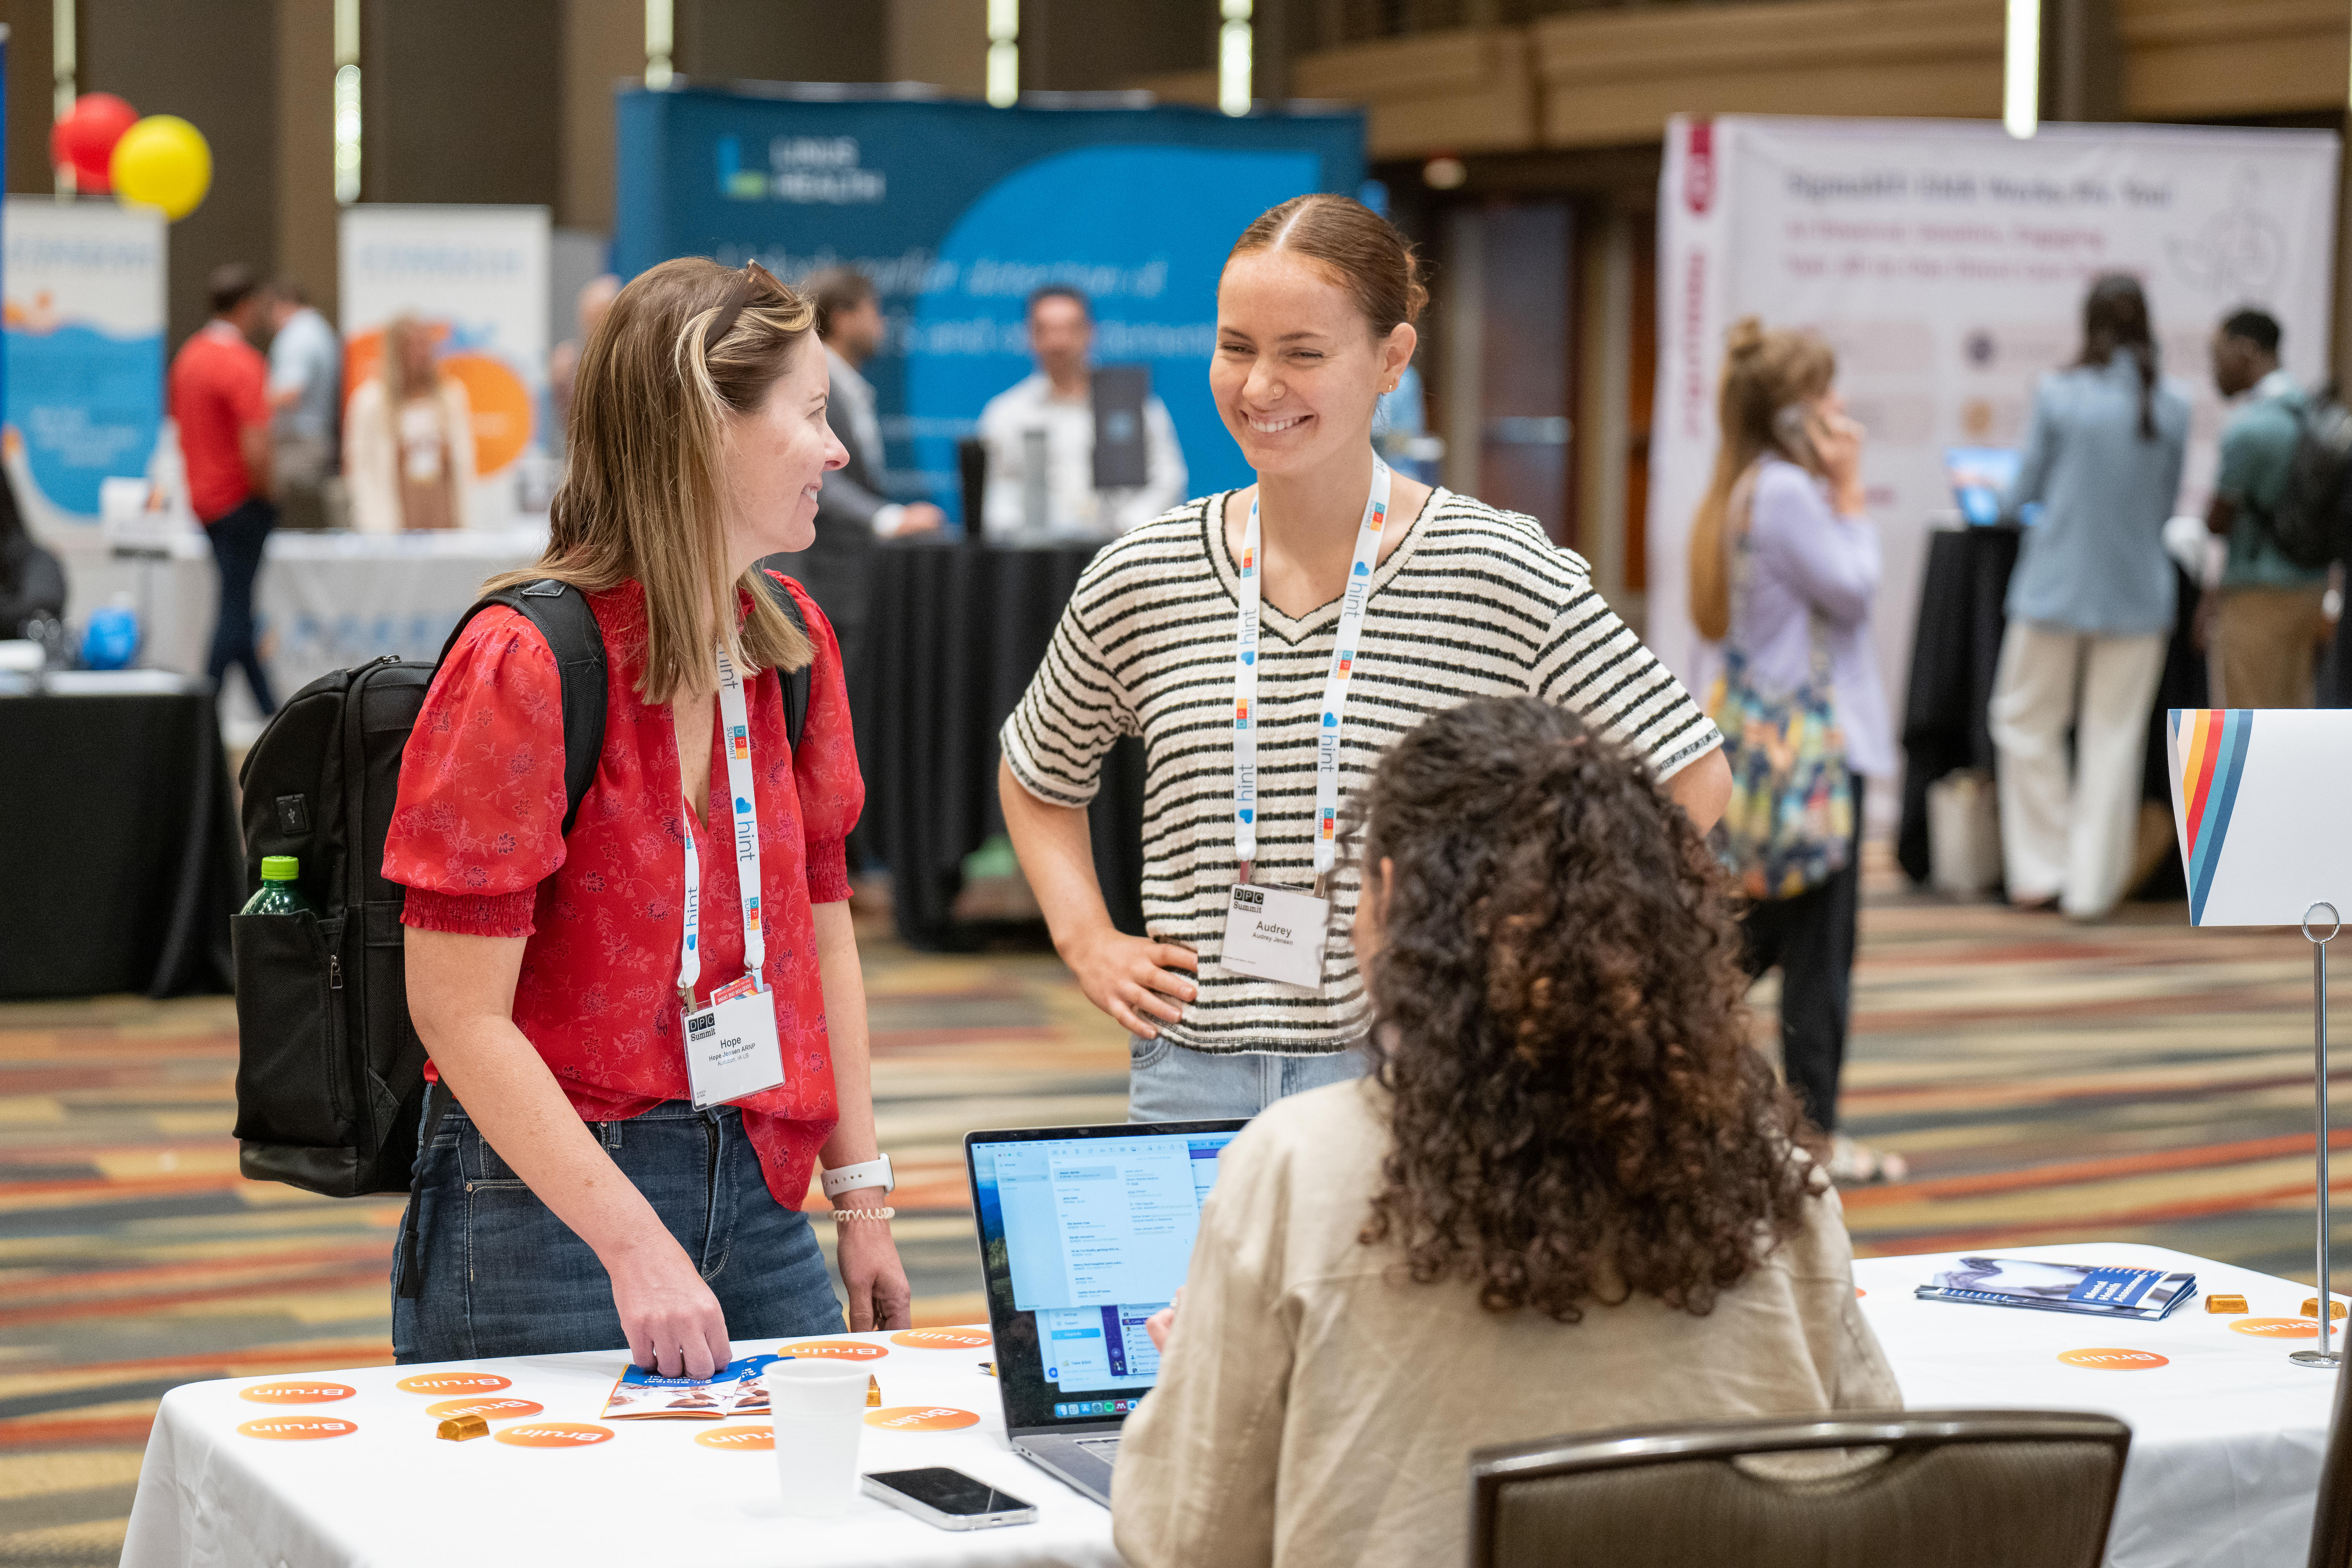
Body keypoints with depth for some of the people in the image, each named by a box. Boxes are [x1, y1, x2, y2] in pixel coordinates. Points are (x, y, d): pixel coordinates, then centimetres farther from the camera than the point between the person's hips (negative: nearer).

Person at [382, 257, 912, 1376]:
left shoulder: (794, 644, 7)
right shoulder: (525, 664, -16)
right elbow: (459, 1014, -18)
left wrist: (862, 1199, 9)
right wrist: (633, 1241, -23)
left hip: (757, 1192, 7)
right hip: (546, 1201, -6)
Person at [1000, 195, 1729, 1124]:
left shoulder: (1499, 576, -5)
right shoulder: (1136, 584, 5)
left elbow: (1690, 778, 1)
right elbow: (1038, 778, 23)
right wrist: (1088, 942, 10)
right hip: (1190, 1078, 3)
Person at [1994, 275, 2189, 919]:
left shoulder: (2059, 394, -8)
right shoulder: (2173, 408, 0)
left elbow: (2023, 492, 2)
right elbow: (2167, 503, 11)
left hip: (2057, 585, -2)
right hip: (2139, 592, 2)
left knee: (2027, 723, 11)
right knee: (2114, 736, 8)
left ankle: (2042, 869, 11)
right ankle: (2092, 883, 11)